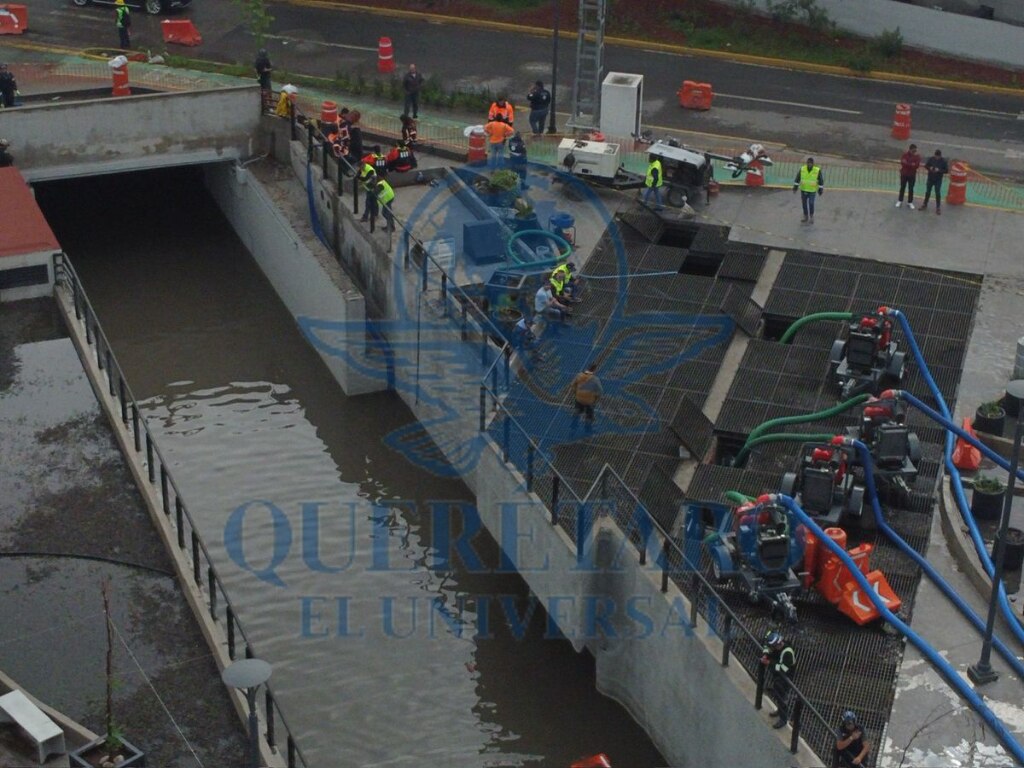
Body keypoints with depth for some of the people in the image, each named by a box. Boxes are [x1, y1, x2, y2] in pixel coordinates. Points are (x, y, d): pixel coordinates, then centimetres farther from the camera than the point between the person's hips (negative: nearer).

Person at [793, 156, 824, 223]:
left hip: (812, 191, -3)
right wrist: (795, 188, -5)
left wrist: (820, 190, -6)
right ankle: (806, 217, 24)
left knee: (811, 203, -13)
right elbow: (797, 178, -2)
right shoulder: (802, 169, -9)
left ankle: (811, 216, 9)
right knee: (804, 204, 8)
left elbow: (821, 181, -7)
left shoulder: (817, 171, -15)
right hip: (803, 189, 3)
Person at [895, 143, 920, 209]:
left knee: (911, 189, 6)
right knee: (902, 188, 10)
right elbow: (902, 163, -20)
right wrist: (912, 164, -25)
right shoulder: (904, 155, -7)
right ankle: (900, 201, 21)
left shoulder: (917, 156, -6)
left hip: (912, 175, 0)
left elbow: (917, 165, -18)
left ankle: (910, 202, 14)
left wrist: (907, 164, -25)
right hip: (904, 174, 0)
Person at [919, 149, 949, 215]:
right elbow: (926, 165, 5)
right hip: (930, 179, 3)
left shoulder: (943, 161, -13)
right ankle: (925, 205, 31)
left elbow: (946, 171, -11)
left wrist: (939, 170, -25)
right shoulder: (931, 159, -7)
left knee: (938, 193, 0)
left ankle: (938, 208, 10)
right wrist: (929, 168, -17)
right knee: (927, 192, 15)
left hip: (938, 180, -3)